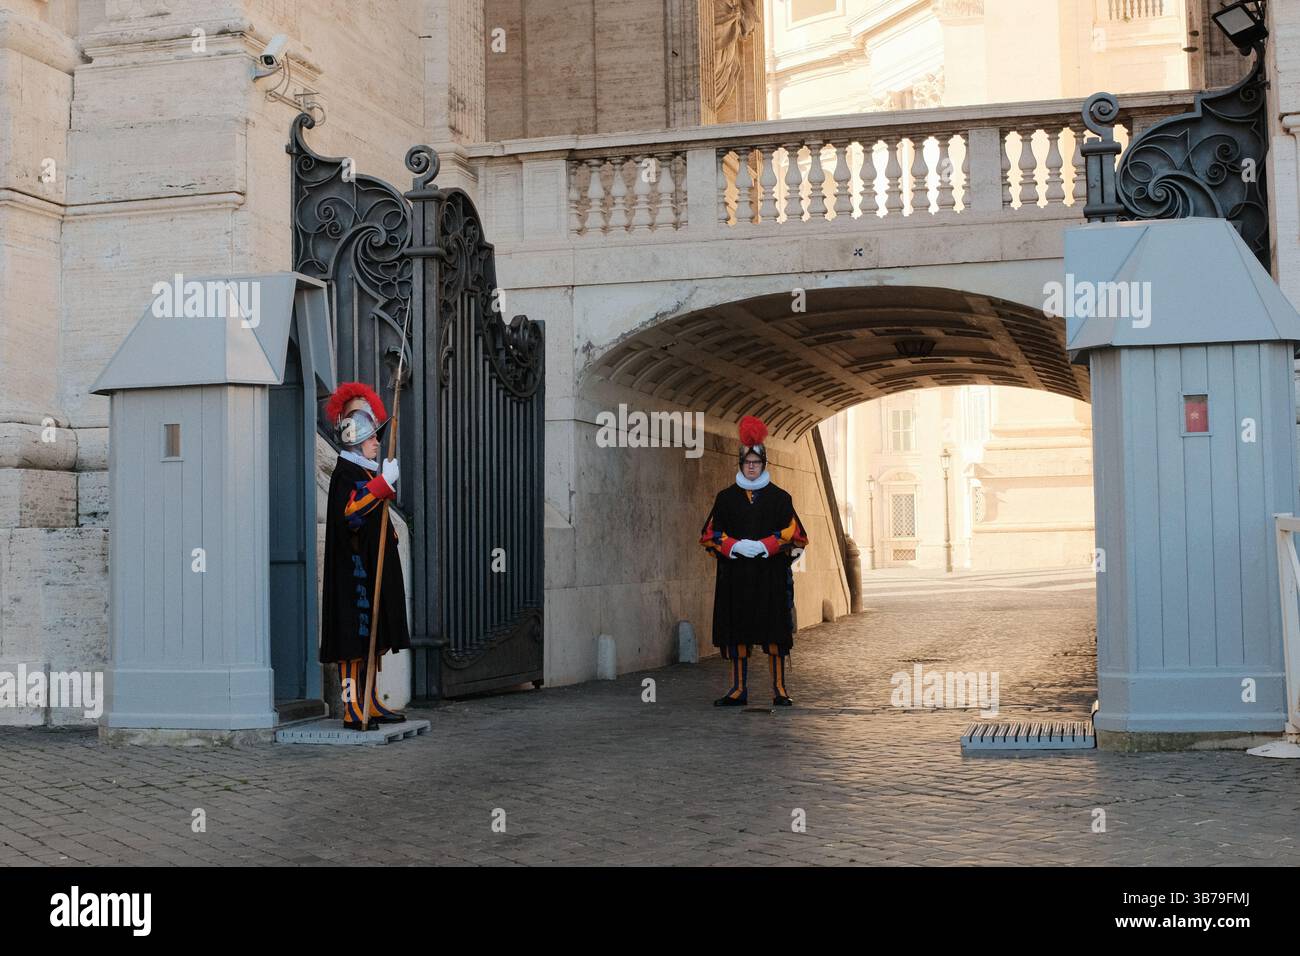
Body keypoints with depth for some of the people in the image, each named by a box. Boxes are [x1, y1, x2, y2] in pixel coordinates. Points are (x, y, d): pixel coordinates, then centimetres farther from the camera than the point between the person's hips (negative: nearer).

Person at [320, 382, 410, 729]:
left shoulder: (371, 473, 18)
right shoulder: (344, 474, -11)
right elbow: (348, 513, -29)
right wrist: (384, 483, -28)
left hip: (374, 573, 10)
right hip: (354, 573, -10)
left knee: (373, 639, 13)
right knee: (354, 640, -9)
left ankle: (370, 704, 20)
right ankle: (353, 710, -8)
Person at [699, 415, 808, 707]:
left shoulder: (779, 497, 5)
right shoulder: (726, 497, 9)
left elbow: (795, 535, -1)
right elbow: (710, 534, 5)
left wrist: (764, 546, -14)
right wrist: (736, 546, -12)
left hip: (771, 574, -1)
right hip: (735, 575, 1)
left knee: (775, 631, -3)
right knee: (736, 631, 2)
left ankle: (779, 690, 3)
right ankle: (739, 689, 9)